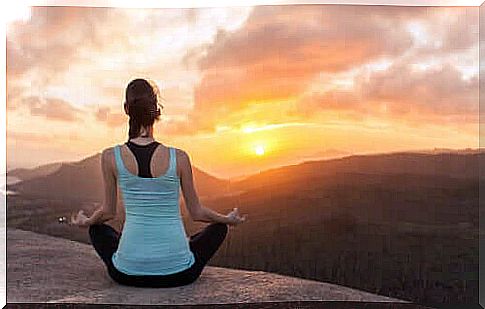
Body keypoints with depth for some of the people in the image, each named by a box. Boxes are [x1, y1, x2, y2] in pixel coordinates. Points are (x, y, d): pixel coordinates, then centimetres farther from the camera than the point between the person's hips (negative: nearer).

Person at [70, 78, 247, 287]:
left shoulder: (110, 157, -8)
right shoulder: (178, 158, -11)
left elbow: (108, 212, 6)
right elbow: (197, 213, 1)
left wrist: (85, 221, 30)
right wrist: (229, 219, 22)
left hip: (127, 273, 2)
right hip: (178, 273, -1)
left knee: (97, 229, 32)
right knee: (219, 227, 27)